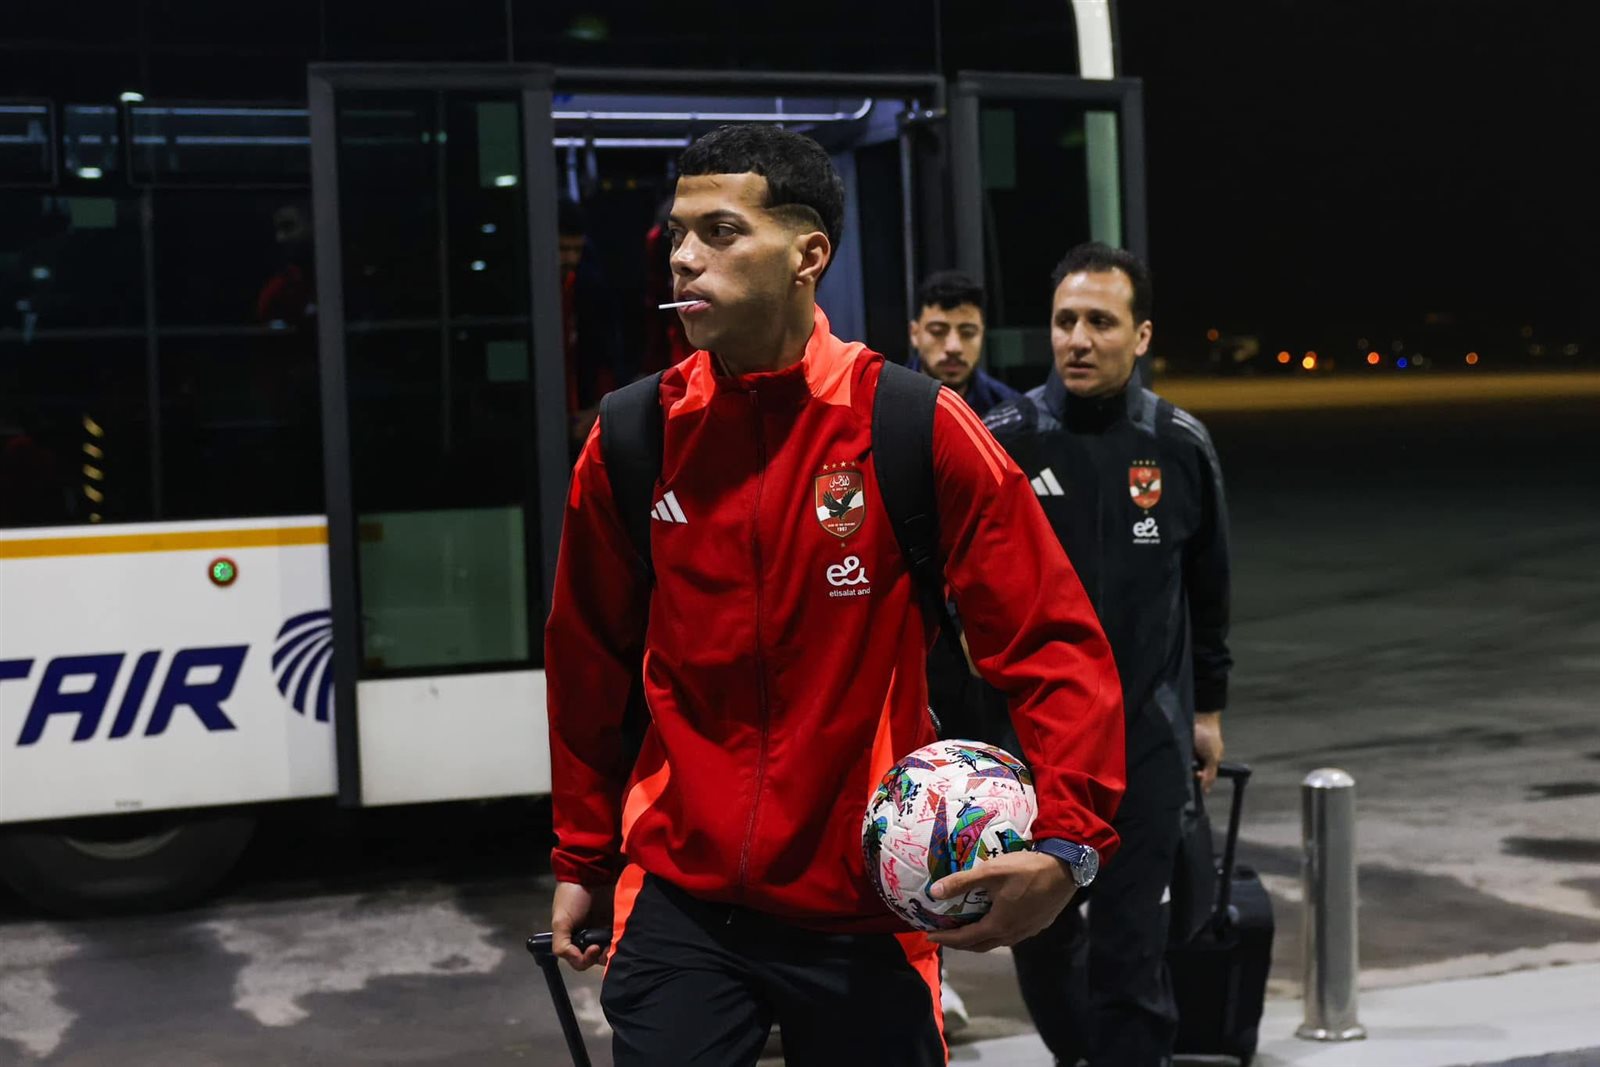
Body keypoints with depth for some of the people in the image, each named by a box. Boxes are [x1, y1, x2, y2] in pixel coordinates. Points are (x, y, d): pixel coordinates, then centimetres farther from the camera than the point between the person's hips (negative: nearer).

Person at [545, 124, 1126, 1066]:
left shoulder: (914, 429, -9)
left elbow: (1056, 645, -8)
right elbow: (589, 664, 10)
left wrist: (1068, 844, -20)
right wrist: (583, 858, 15)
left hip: (865, 911, -1)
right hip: (678, 902, 2)